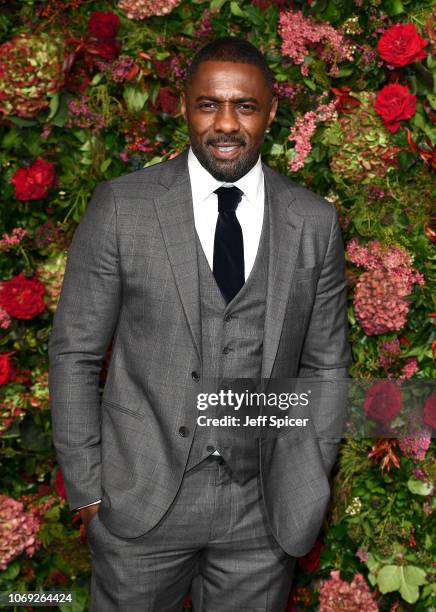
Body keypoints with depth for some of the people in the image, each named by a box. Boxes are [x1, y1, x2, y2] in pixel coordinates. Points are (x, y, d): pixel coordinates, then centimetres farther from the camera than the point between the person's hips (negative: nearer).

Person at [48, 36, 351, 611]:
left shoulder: (315, 222, -1)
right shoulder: (121, 206, -6)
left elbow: (326, 364, 6)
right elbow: (74, 353, -3)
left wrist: (309, 486, 4)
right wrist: (86, 485, -3)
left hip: (265, 513, 2)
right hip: (141, 500, -1)